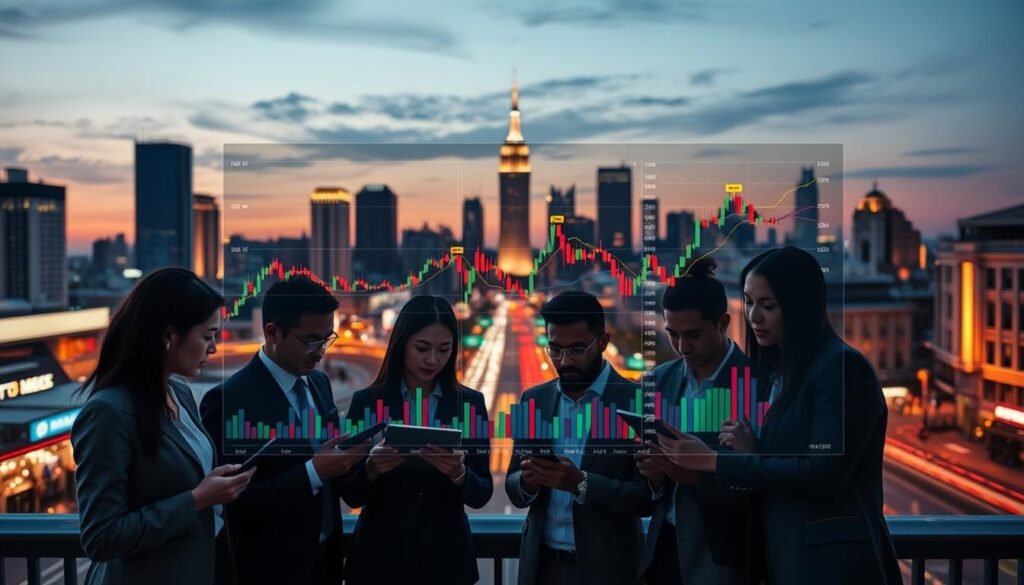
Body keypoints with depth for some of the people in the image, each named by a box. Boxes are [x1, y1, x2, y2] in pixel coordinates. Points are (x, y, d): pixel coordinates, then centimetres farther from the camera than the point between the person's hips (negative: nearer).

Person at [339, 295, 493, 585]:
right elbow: (350, 494, -4)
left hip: (446, 557, 1)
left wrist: (458, 473, -22)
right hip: (381, 556, -1)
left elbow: (482, 493, -3)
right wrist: (371, 468, -23)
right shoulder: (366, 401, -5)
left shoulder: (470, 402, -1)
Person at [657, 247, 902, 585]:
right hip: (786, 554, 7)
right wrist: (751, 452, -9)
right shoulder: (780, 370, 10)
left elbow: (824, 473, -21)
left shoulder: (843, 367, -13)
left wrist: (715, 462, -18)